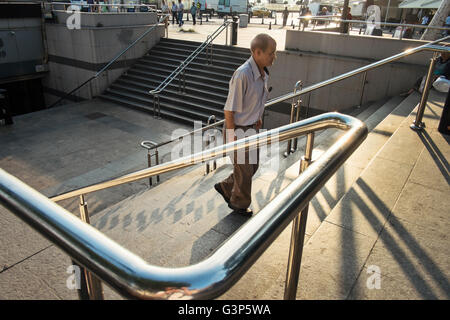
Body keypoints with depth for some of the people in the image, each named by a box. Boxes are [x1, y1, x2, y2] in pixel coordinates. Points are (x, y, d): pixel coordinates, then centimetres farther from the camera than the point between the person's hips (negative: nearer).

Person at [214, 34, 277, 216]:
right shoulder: (243, 75, -27)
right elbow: (229, 110, -24)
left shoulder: (263, 72, 0)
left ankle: (225, 187, 41)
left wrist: (258, 117, 15)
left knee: (253, 166, 21)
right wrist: (233, 139, -20)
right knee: (244, 170, 9)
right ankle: (240, 204, 34)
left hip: (252, 128, 9)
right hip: (238, 130, -8)